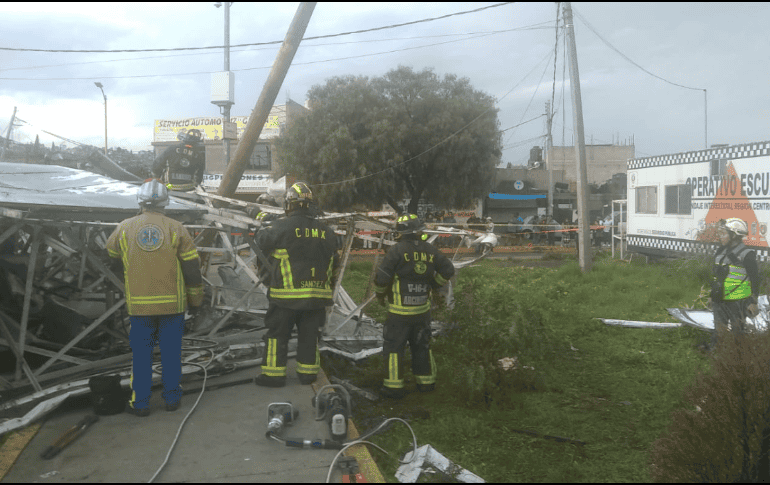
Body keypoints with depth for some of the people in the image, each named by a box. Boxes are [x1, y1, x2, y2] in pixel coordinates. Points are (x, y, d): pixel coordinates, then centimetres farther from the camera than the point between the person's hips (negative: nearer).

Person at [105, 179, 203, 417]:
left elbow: (112, 258, 18)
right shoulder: (176, 229, -4)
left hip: (139, 305, 1)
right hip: (172, 303, -1)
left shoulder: (125, 228, 1)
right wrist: (196, 299, 8)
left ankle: (140, 403, 16)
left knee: (141, 353, 10)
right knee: (171, 351, 11)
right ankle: (172, 398, 20)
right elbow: (192, 267, -2)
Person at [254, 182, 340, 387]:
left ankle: (274, 373, 11)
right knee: (309, 334, 14)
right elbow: (334, 264, 14)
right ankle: (308, 372, 20)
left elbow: (262, 241, 5)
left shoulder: (282, 226, -11)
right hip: (317, 294, 4)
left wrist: (261, 229, 26)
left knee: (277, 333, 7)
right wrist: (328, 288, 24)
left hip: (287, 295, -4)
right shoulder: (326, 231, 7)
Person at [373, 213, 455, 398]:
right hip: (423, 310, 5)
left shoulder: (397, 250, -13)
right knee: (422, 346, 18)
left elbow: (382, 277, -14)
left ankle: (394, 386, 7)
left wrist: (380, 295, 4)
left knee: (394, 347, 5)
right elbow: (448, 270, 9)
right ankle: (426, 382, 26)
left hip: (399, 311, -5)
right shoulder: (430, 250, 3)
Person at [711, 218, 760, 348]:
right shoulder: (721, 251, 10)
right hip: (720, 301, 6)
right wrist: (713, 294, 22)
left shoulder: (747, 255, -10)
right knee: (719, 332, 10)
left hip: (738, 302, -6)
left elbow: (755, 279, -7)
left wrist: (753, 301, -9)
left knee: (737, 332, 4)